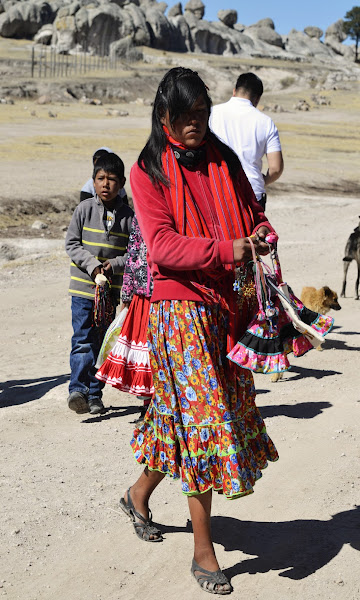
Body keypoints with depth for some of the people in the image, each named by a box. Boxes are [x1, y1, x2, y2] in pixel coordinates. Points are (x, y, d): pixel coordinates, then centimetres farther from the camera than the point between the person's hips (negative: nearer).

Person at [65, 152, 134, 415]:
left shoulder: (128, 216, 0)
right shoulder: (84, 209, -1)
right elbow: (72, 243, -1)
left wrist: (114, 265, -15)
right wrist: (92, 265, -14)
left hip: (112, 290, 1)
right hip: (83, 287, -1)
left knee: (101, 343, 9)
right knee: (82, 341, -9)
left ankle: (94, 394, 16)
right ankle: (78, 389, -12)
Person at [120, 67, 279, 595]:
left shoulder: (224, 160, 12)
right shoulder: (148, 172, -3)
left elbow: (251, 212, 19)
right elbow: (162, 245, -13)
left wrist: (261, 233, -5)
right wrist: (228, 250, -24)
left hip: (228, 304, 5)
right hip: (180, 303, -5)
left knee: (181, 413, 10)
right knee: (201, 415, -8)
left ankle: (140, 492, 37)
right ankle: (203, 551, 3)